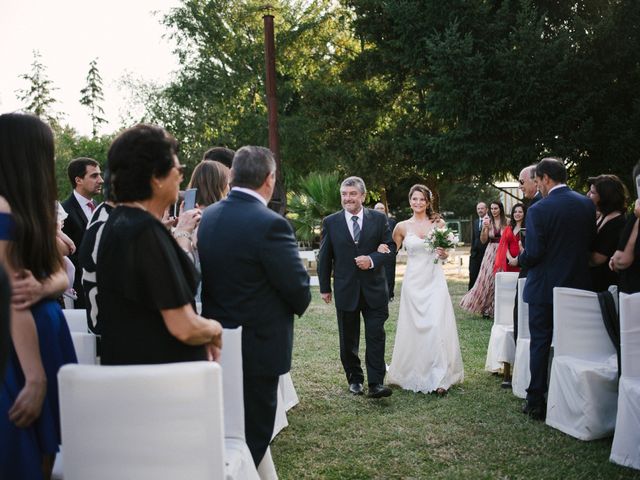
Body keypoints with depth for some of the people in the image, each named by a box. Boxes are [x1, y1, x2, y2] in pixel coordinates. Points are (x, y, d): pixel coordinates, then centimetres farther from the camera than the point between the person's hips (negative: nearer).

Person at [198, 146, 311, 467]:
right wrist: (299, 305, 3)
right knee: (253, 432, 9)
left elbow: (207, 275, 6)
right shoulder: (271, 224, -22)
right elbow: (298, 288, -18)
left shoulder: (206, 217, -1)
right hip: (258, 346, -7)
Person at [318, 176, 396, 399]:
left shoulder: (379, 219, 1)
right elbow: (324, 257, 4)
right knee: (348, 340, 11)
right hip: (345, 289, 1)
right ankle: (354, 379, 26)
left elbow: (391, 247, 2)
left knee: (376, 337, -3)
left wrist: (372, 259, -17)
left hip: (374, 288, -1)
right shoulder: (331, 222, 1)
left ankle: (376, 383, 2)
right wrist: (325, 288, 3)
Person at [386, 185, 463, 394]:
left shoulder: (438, 223, 4)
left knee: (437, 326, -9)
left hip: (434, 280, -1)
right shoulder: (402, 227, 4)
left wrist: (443, 253, -10)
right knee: (413, 328, 5)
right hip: (413, 281, 1)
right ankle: (414, 374, 20)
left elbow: (445, 254, 12)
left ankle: (439, 378, 0)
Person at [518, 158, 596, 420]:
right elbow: (591, 243, 8)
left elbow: (533, 253, -18)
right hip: (578, 286, 5)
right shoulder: (587, 204, 1)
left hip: (544, 287, -4)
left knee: (540, 344, 6)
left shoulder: (538, 210, -15)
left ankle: (536, 403, 11)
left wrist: (519, 258, 3)